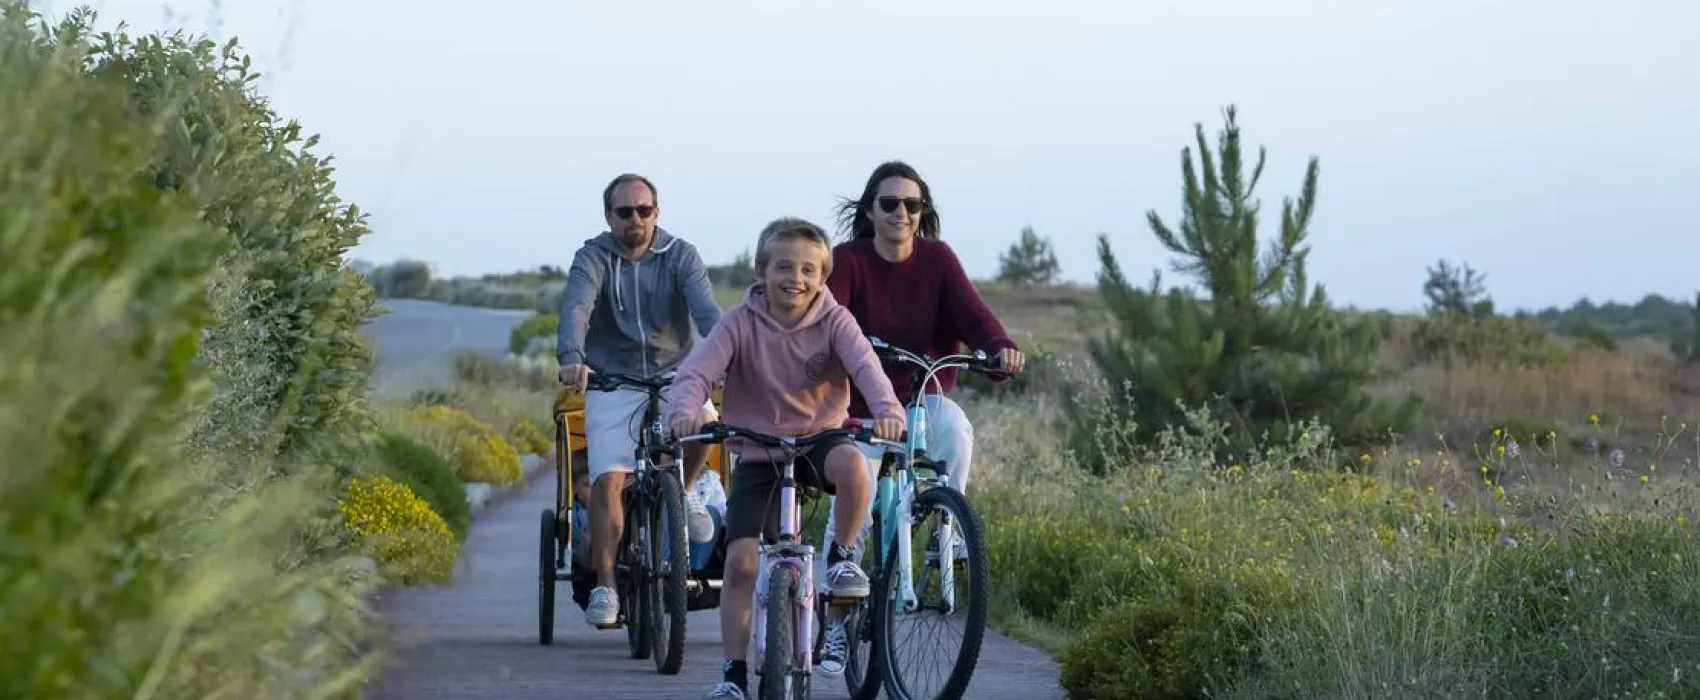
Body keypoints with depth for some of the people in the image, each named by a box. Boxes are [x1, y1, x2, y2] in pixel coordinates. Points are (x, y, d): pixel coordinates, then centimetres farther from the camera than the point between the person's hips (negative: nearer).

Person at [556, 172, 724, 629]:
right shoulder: (592, 258, -3)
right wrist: (572, 359, -42)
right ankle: (604, 586, -12)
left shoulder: (680, 256, 0)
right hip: (613, 384, -1)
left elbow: (705, 309, -16)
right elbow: (576, 308, -21)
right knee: (608, 479, -18)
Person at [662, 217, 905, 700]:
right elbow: (694, 373, -19)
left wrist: (888, 410, -46)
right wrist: (685, 411, -42)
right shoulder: (741, 323, -9)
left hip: (820, 439, 0)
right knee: (740, 562, -10)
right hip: (758, 455, 1)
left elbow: (865, 365, -25)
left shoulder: (834, 321, -8)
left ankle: (842, 557, -11)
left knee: (850, 462, -37)